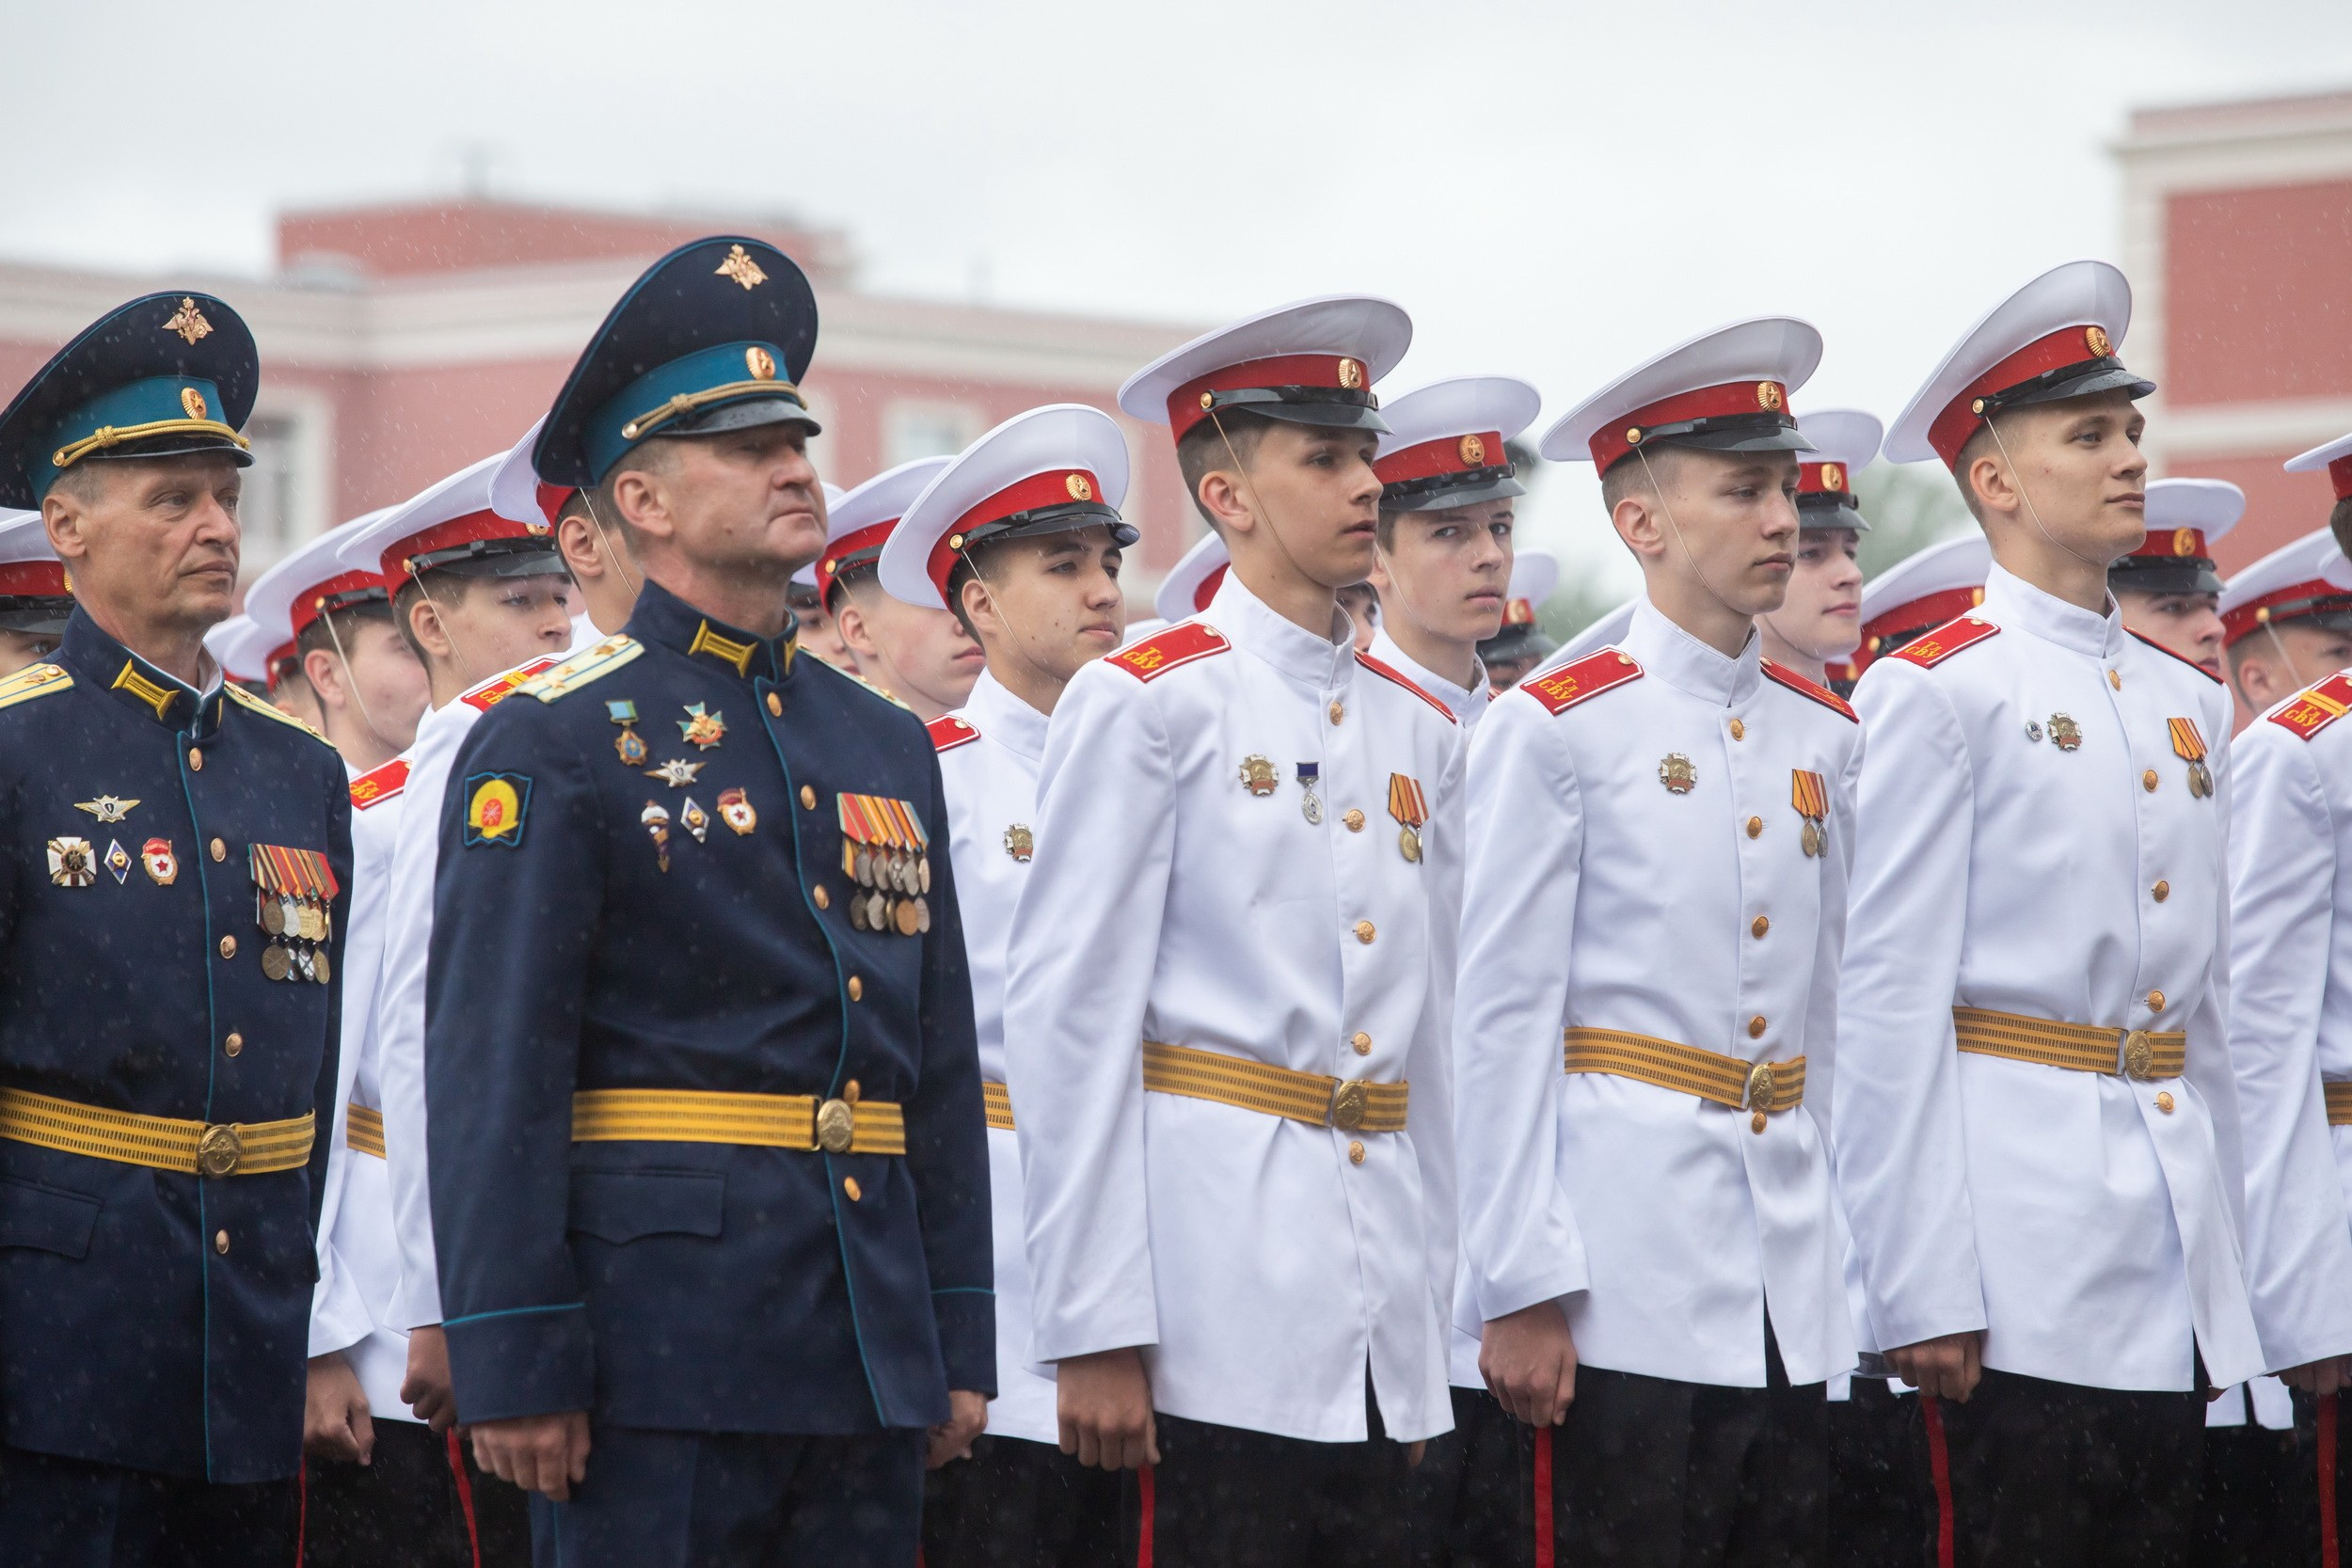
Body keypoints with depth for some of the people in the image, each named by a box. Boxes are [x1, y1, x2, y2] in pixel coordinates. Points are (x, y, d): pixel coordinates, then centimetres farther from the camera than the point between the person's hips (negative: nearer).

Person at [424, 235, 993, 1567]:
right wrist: (515, 1365, -15)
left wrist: (960, 1347, 13)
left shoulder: (890, 747, 16)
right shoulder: (552, 744, -3)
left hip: (871, 1363, 6)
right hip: (658, 1348, -6)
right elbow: (493, 1077, -9)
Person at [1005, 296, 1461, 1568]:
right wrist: (1095, 1331, -12)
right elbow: (1067, 1021, -7)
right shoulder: (1141, 704, -3)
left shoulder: (1416, 728, 15)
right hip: (1217, 1307, -6)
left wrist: (1440, 1293, 13)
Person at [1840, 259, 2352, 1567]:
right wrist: (1920, 1292, -14)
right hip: (2023, 1254, -6)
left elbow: (2219, 1012, 16)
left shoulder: (2189, 701, 16)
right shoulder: (1935, 692, -4)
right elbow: (1890, 1002, -8)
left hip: (2187, 1271, 6)